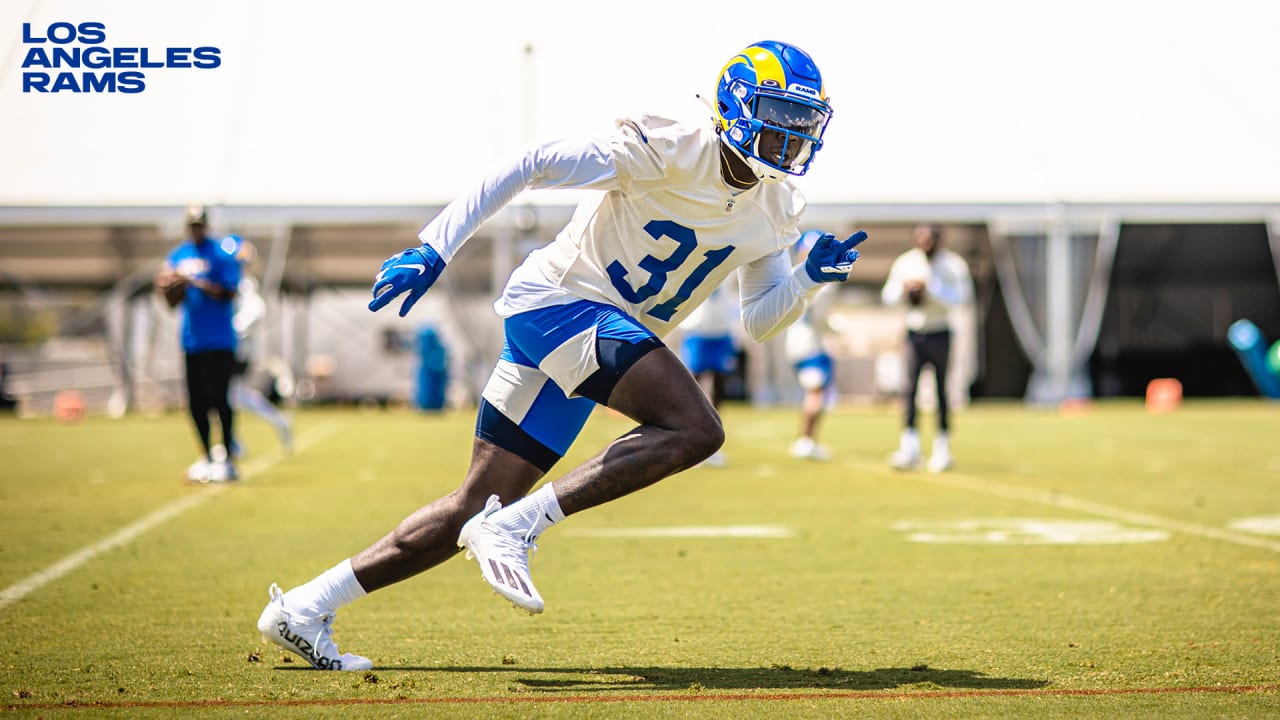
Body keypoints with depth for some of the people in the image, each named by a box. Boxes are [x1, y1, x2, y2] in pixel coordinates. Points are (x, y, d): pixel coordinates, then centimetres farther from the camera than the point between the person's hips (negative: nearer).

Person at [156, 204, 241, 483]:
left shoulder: (222, 254, -5)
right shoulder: (176, 256, 13)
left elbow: (229, 294, -15)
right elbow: (174, 302, 14)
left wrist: (194, 282, -20)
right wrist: (170, 289, -8)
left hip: (218, 341, -6)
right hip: (191, 341, 6)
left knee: (218, 398, -9)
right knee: (196, 402, 7)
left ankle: (227, 460, -3)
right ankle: (206, 458, 16)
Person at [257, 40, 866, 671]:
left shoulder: (775, 213, 8)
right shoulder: (670, 148, -16)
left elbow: (759, 322, 14)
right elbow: (530, 167, -16)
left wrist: (810, 279, -6)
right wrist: (433, 248, -21)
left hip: (616, 334, 8)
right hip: (558, 298, -8)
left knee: (476, 506, 6)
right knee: (695, 428, -25)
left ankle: (303, 608, 12)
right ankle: (513, 527, -23)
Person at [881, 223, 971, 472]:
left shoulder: (953, 265, -6)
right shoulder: (904, 262, 6)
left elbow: (958, 297, -18)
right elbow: (888, 295, 8)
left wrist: (930, 286, -26)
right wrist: (904, 288, -13)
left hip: (940, 334, -3)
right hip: (914, 333, 3)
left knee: (941, 390, 0)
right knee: (910, 388, -8)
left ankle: (942, 446, 8)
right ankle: (909, 445, -11)